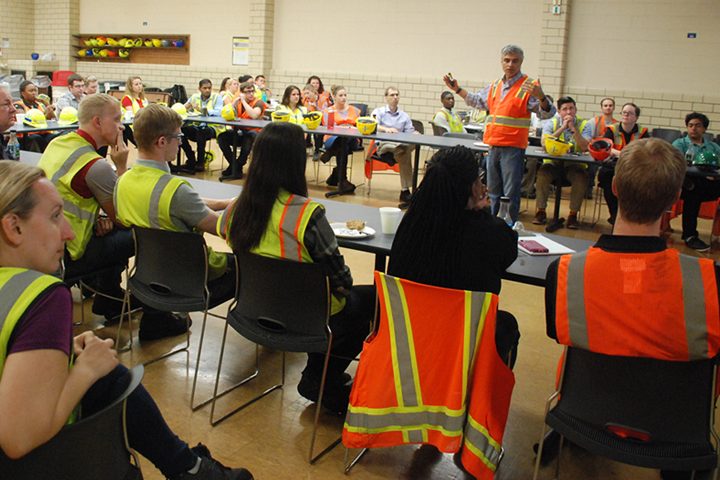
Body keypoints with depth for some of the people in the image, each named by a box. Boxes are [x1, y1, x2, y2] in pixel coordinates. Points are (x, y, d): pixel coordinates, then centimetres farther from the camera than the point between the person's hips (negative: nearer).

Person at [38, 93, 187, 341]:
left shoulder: (57, 143, 6)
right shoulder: (95, 165, -23)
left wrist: (98, 218, 2)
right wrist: (121, 166, -10)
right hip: (65, 258, -9)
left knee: (116, 229, 25)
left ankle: (108, 298, 34)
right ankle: (154, 319, 5)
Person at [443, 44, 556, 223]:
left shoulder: (529, 86, -5)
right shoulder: (495, 86, 14)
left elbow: (548, 112, -13)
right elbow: (477, 100, 31)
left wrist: (541, 97, -33)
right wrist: (457, 89, 25)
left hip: (513, 147, -7)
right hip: (494, 144, 7)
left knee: (511, 193, -6)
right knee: (493, 191, 15)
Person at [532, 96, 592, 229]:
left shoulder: (584, 125, 2)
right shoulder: (552, 123, 4)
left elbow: (585, 147, -14)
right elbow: (544, 144, -14)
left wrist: (572, 128, -16)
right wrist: (563, 127, -15)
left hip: (574, 164, 0)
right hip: (553, 162, 0)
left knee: (581, 177, -32)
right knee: (542, 173, -31)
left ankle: (573, 214, -19)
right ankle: (541, 211, -18)